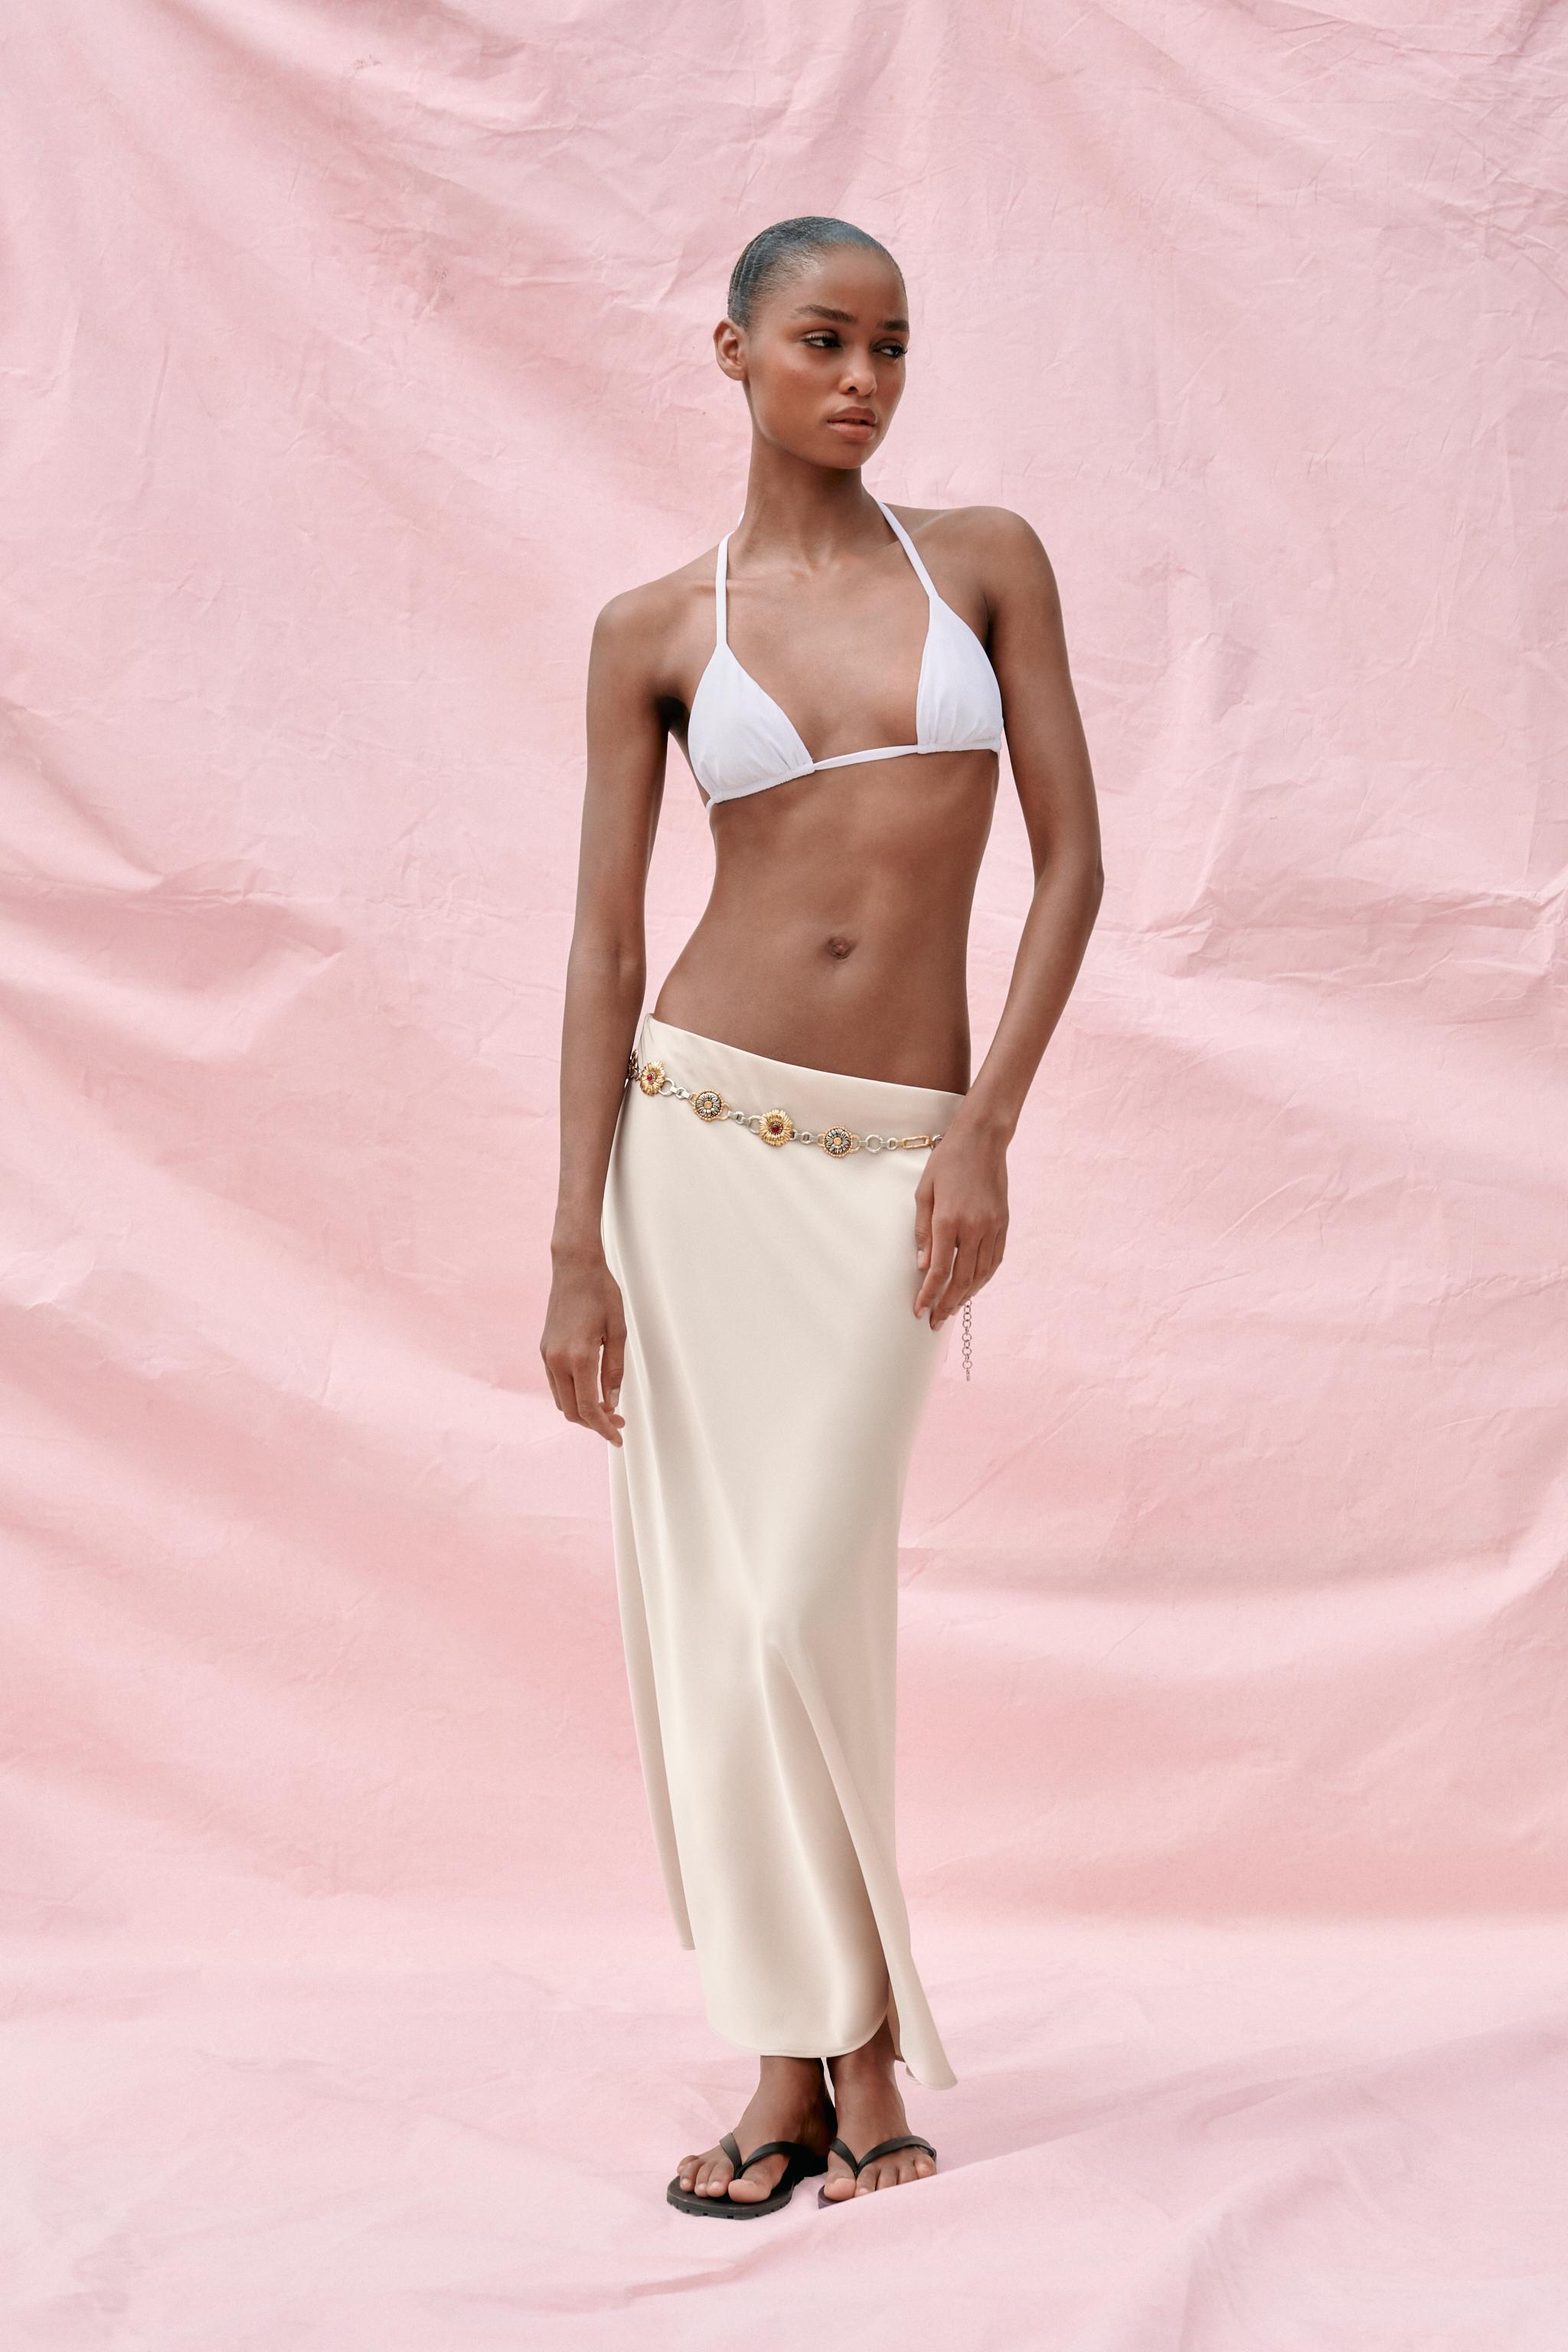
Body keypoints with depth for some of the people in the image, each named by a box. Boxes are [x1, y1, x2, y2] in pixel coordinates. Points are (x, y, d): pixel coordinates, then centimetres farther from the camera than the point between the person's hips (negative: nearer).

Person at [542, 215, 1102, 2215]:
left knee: (800, 1616, -6)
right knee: (704, 1612, 3)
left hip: (898, 1156, -1)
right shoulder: (656, 629, 4)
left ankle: (833, 2043, 15)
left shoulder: (985, 559, 5)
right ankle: (817, 2047, 18)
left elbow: (1073, 859, 2)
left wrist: (983, 1133, -8)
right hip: (696, 1129, 1)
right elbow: (606, 941, 2)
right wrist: (575, 1247, -3)